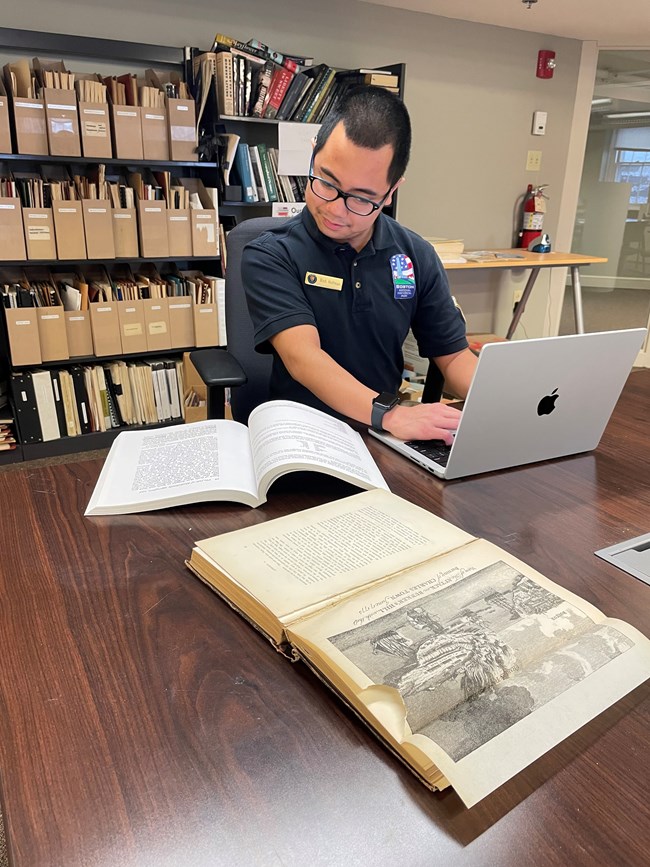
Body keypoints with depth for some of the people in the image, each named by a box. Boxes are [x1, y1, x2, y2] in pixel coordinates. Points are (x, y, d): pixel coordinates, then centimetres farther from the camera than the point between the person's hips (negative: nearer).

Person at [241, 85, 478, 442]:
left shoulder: (418, 257, 3)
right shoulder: (270, 257, -9)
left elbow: (452, 355, 6)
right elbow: (302, 357, -22)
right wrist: (389, 414, -37)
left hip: (385, 440, 4)